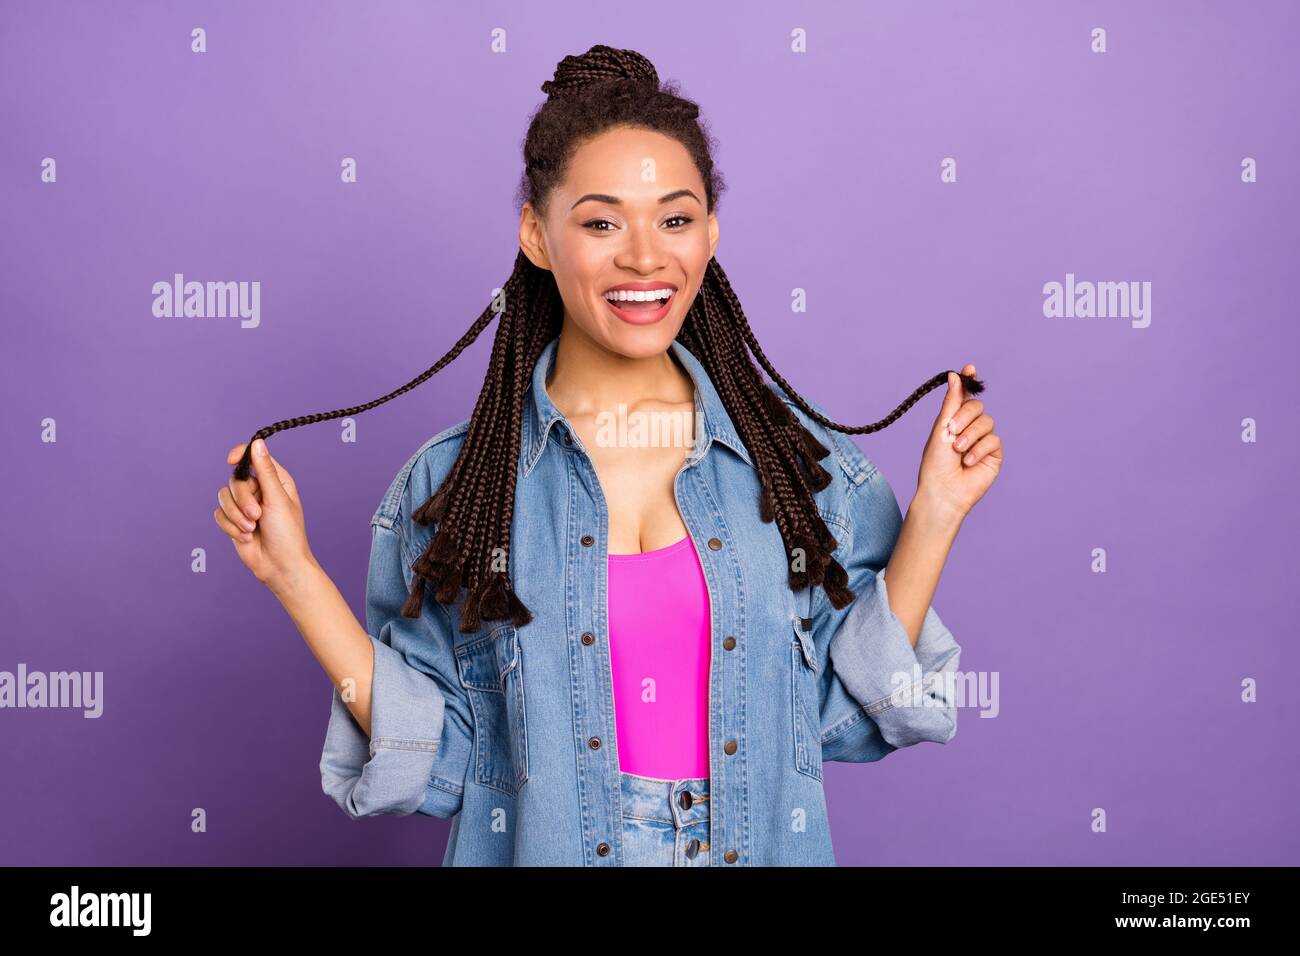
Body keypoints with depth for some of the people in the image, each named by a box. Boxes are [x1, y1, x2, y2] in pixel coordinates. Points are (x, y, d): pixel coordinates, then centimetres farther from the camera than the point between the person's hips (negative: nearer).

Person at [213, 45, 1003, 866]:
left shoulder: (803, 459, -6)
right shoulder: (452, 486, -9)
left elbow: (849, 715, -5)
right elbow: (434, 763, -9)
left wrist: (935, 513, -10)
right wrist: (297, 575, -15)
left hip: (764, 848, 2)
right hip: (543, 845, -1)